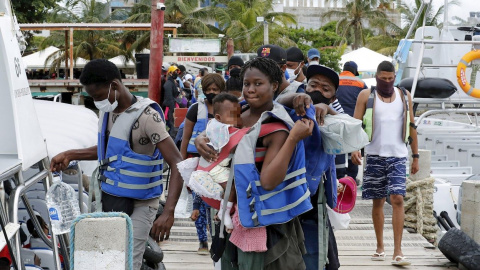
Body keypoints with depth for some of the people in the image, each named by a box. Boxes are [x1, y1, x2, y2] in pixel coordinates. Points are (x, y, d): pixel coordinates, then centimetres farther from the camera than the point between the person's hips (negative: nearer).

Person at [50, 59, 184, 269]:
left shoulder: (146, 117, -22)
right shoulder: (107, 110, 4)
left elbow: (177, 164, -26)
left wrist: (168, 212, -36)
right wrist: (70, 155, 14)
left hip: (137, 205, -8)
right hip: (110, 199, 8)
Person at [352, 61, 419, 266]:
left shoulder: (405, 96, 9)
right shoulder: (366, 96, 3)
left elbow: (411, 127, 13)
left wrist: (416, 156, 11)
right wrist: (354, 149, -18)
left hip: (398, 156, 0)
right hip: (375, 155, 0)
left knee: (397, 199, -11)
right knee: (378, 202, 7)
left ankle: (397, 251, -11)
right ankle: (380, 247, 21)